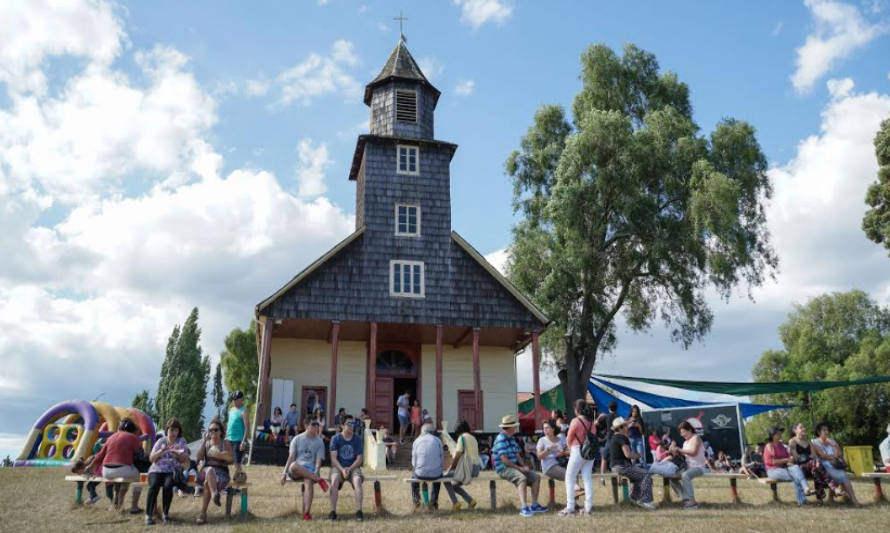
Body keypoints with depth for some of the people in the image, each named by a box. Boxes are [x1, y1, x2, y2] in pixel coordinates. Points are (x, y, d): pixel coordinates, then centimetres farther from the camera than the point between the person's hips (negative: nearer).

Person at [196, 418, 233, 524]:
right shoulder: (206, 442, 16)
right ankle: (215, 495, -62)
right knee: (209, 470, -38)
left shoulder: (226, 443, 11)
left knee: (207, 483, -34)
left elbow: (231, 459, 4)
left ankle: (203, 513, -33)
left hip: (221, 471, -1)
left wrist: (220, 455, -10)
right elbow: (199, 457, 0)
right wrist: (204, 441, -4)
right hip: (206, 470, 1)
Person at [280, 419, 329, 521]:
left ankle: (307, 512, -41)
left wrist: (315, 472, -15)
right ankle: (318, 479, -33)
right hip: (296, 470, 0)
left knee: (309, 481, -36)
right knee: (293, 465, -38)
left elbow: (319, 460, 4)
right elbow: (291, 457, 4)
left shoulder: (319, 441, 13)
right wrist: (284, 472, -8)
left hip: (310, 468, 0)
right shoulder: (297, 439, 12)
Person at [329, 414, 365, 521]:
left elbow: (359, 458, 0)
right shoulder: (335, 439, 0)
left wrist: (349, 469, -15)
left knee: (357, 480, -32)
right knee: (334, 480, -33)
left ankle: (358, 511, -32)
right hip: (338, 467, -1)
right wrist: (342, 470, -20)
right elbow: (333, 458, -5)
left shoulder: (357, 439, 3)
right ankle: (333, 511, -29)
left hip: (353, 467, 1)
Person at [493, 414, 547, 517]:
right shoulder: (501, 439, -16)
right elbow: (504, 460, -22)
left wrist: (523, 466, 1)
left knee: (536, 477, 0)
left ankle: (534, 505, 2)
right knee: (522, 478, -34)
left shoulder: (511, 438, 16)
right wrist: (519, 468, -17)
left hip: (514, 467, 10)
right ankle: (523, 508, -39)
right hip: (503, 468, -10)